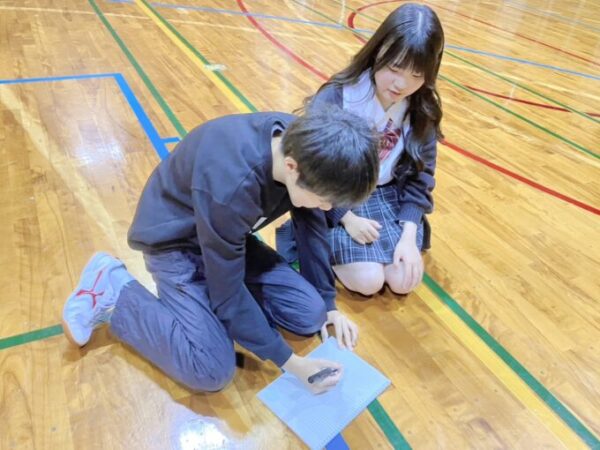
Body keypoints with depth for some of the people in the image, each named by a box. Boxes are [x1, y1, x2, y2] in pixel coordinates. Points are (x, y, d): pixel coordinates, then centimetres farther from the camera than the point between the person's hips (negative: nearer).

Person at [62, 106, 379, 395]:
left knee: (310, 316, -4)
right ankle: (113, 292, -1)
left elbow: (312, 226, -1)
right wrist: (288, 361, -19)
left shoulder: (301, 144, -18)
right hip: (175, 243, -6)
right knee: (212, 370, -18)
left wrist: (328, 305, 0)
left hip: (228, 236, 7)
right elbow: (228, 292, -27)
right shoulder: (230, 186, -40)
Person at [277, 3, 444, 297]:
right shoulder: (336, 98, -22)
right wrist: (347, 218, -18)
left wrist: (408, 234, -12)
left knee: (405, 282, -6)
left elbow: (420, 175, -1)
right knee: (368, 281, -15)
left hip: (387, 195, 5)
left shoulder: (423, 110, -7)